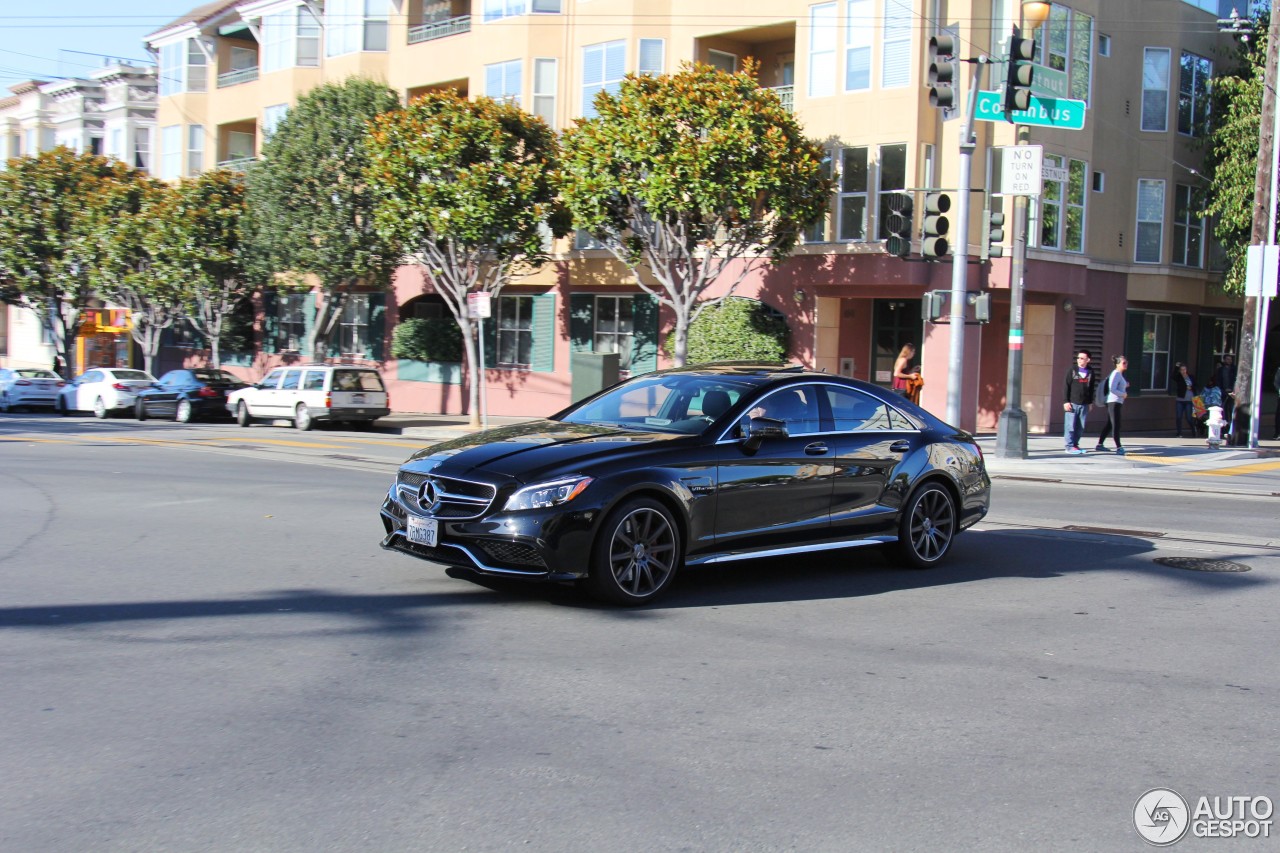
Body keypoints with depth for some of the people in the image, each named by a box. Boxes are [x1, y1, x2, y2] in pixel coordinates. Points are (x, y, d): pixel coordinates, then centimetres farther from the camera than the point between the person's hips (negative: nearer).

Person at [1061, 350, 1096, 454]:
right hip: (1072, 403, -3)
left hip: (1084, 405, 3)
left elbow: (1092, 388, 15)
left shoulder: (1090, 372, 9)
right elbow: (1065, 386, -2)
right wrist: (1065, 401, -9)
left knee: (1080, 427, 5)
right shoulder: (1072, 370, 0)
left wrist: (1090, 402, 11)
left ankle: (1075, 445, 14)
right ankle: (1070, 446, 0)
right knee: (1070, 426, -4)